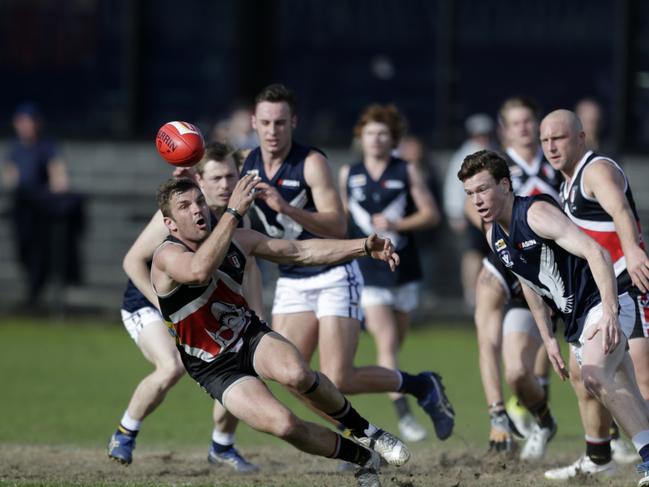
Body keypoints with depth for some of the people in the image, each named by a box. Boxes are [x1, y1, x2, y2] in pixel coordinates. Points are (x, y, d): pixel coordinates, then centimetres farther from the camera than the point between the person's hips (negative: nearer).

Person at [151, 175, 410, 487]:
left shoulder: (236, 240, -2)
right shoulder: (167, 256, -19)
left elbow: (301, 251, 4)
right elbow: (199, 271, -43)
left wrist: (365, 247, -4)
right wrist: (233, 213, -43)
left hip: (252, 337, 4)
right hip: (217, 368, -4)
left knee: (295, 373, -33)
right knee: (283, 424, -27)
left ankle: (365, 432, -9)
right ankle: (363, 459, -3)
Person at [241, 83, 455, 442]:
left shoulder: (311, 163, -16)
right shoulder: (247, 166, 1)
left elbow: (338, 227, -26)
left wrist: (286, 208, -38)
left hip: (333, 275, -6)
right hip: (291, 281, 6)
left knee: (338, 380, -13)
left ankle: (420, 386, 11)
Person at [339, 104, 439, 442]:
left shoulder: (407, 172, 3)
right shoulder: (348, 175, 7)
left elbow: (431, 214, 0)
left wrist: (396, 224, -13)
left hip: (403, 268, 1)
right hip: (366, 271, -1)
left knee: (395, 344, 9)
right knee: (386, 341, -16)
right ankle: (403, 415, -23)